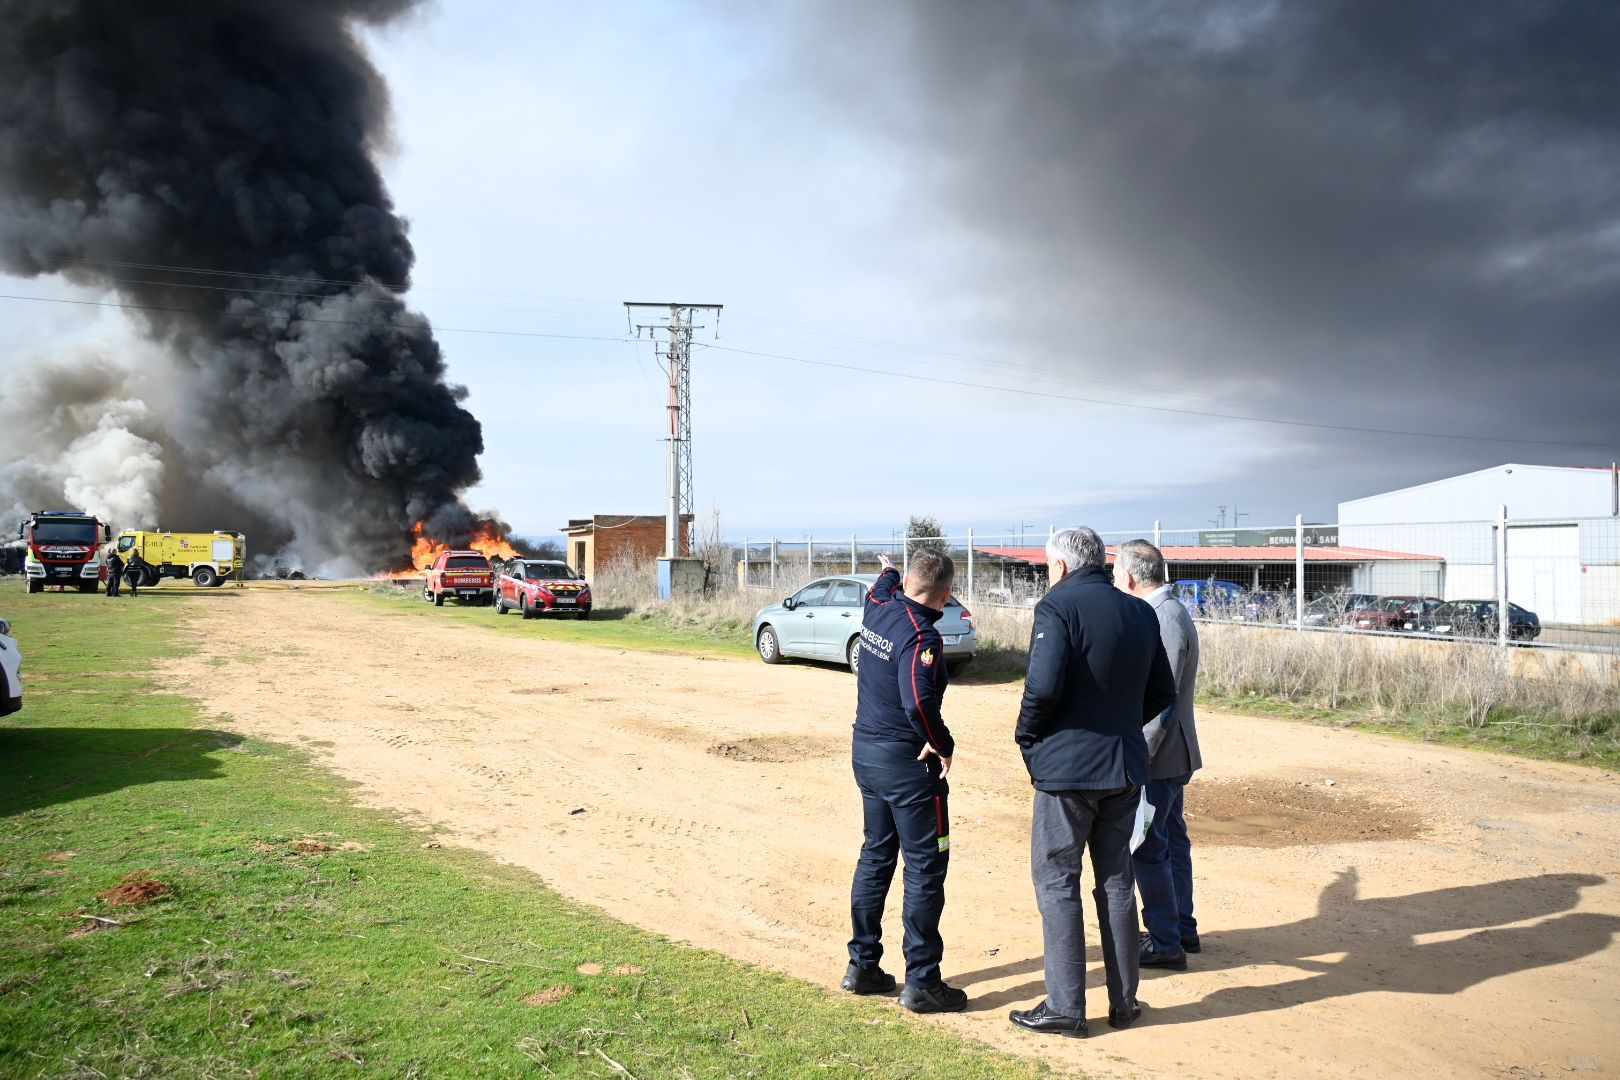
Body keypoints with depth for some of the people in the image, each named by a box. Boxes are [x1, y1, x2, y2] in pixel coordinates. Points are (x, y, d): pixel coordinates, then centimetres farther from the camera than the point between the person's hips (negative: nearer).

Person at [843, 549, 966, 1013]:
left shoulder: (877, 609, 2)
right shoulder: (921, 636, -22)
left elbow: (881, 589, 27)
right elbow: (919, 701, -34)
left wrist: (888, 571, 49)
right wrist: (943, 744, -18)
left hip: (865, 750, 9)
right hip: (906, 761, -9)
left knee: (876, 854, 18)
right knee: (925, 866, 1)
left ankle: (862, 965, 26)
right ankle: (921, 982, 6)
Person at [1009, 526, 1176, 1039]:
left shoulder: (1059, 605, -13)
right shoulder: (1140, 613, 8)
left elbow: (1043, 686, -24)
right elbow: (1162, 694, 11)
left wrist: (1027, 735, -8)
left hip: (1068, 766, -6)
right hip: (1126, 767, 7)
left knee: (1057, 882, 4)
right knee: (1116, 880, 16)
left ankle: (1065, 1008, 9)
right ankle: (1124, 1001, 24)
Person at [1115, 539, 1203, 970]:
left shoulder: (1165, 619, -22)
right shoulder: (1168, 612, 10)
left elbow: (1161, 702, -24)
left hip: (1158, 756, -10)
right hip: (1171, 755, 10)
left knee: (1149, 849, -1)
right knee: (1172, 841, 18)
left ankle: (1165, 942, 8)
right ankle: (1182, 928, 30)